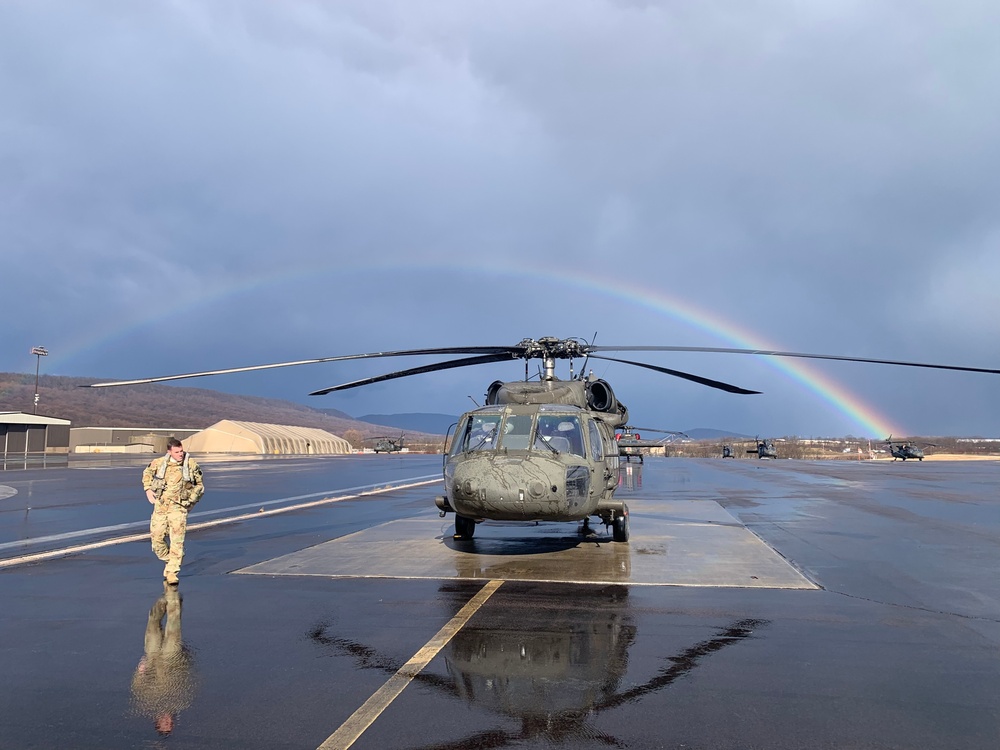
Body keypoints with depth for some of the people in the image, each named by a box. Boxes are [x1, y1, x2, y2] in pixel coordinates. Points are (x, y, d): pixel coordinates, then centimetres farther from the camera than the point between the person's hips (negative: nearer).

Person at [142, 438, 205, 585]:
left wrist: (191, 500, 2)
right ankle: (168, 561, 30)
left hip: (178, 507, -2)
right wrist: (148, 490, 9)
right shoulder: (159, 463, -1)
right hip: (160, 506, 3)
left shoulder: (191, 465, -5)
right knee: (156, 537, 5)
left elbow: (200, 484, 9)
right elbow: (147, 473, 20)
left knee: (177, 541, -9)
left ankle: (172, 572, -3)